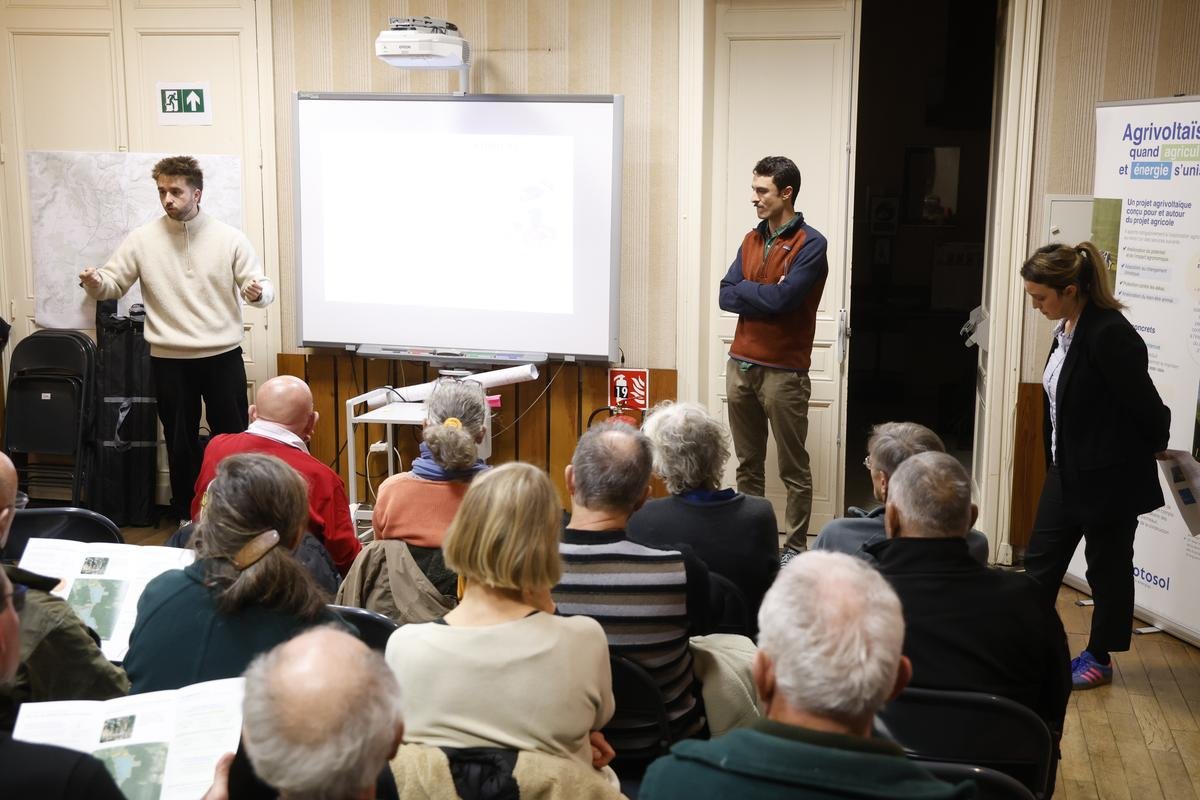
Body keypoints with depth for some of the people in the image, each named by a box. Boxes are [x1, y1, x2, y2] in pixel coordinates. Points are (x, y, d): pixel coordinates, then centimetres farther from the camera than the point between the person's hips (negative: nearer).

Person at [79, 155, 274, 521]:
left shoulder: (229, 238, -2)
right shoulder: (143, 239, 1)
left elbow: (262, 287, -1)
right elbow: (113, 284, 5)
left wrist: (258, 292, -25)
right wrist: (95, 282, -18)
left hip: (223, 357, -1)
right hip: (169, 361, 1)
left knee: (233, 438, 6)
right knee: (180, 442, 11)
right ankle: (186, 516, 25)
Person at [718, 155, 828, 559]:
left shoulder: (810, 244, -8)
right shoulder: (752, 240, 13)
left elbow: (783, 298, -20)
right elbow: (726, 297, 5)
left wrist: (744, 290, -4)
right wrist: (766, 295, -10)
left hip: (783, 372, -6)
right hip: (740, 366, 6)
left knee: (793, 469, 3)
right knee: (748, 464, 12)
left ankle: (795, 549, 10)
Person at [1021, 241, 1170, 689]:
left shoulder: (1109, 334, -26)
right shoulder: (1066, 327, 2)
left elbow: (1144, 401, -18)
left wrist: (1156, 446, -2)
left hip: (1109, 478, -8)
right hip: (1068, 471, 8)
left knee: (1107, 565, 10)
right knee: (1042, 557, 13)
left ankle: (1099, 658, 26)